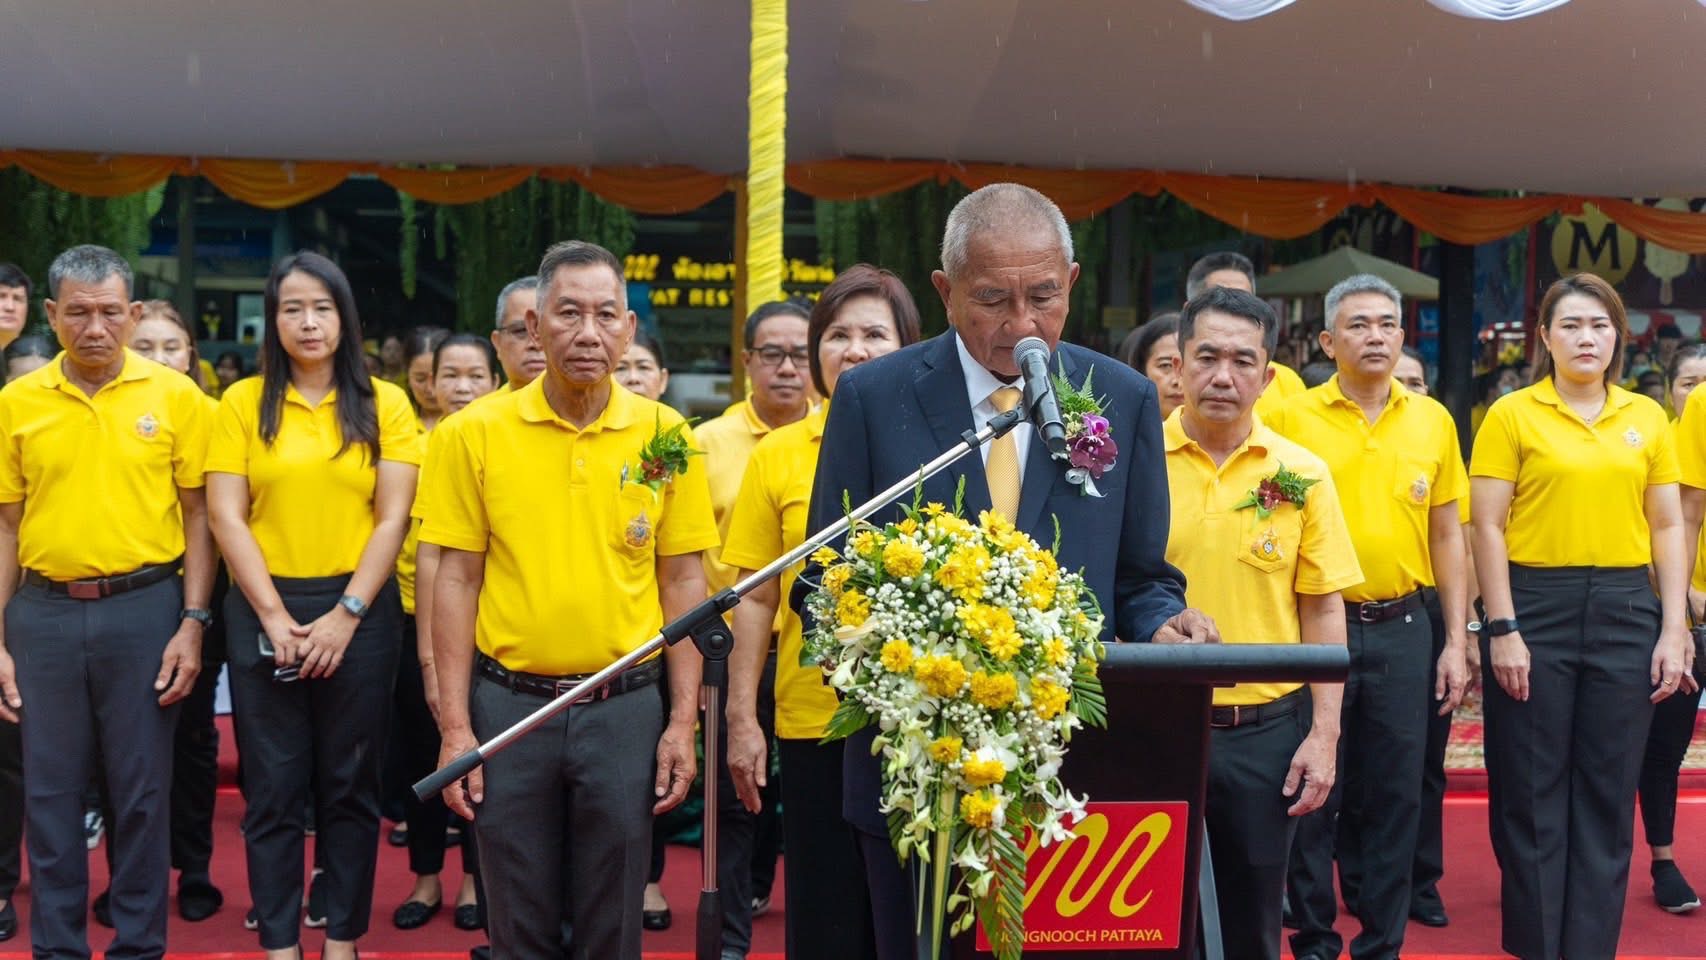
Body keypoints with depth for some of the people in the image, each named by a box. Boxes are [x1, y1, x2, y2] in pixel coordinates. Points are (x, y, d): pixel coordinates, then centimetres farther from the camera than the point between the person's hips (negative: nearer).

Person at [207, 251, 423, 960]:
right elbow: (226, 517, -2)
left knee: (350, 785, 8)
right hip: (265, 612, 0)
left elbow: (393, 519, -2)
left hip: (359, 612, 0)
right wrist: (275, 616, -10)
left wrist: (345, 615, -11)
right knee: (273, 787, 5)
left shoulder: (384, 404, 3)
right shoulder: (243, 403, 3)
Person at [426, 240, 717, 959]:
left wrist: (683, 721, -1)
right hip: (508, 704, 0)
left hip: (625, 706, 1)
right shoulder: (479, 431, -3)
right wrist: (455, 725, -4)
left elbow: (683, 582, 3)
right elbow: (455, 579, -1)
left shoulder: (665, 435, -1)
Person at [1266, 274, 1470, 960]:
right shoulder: (1291, 418, -3)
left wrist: (1456, 641, 7)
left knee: (1396, 793, 8)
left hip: (1402, 627, 3)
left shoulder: (1433, 421, 6)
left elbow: (1447, 535, 10)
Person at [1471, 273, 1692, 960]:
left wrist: (1674, 631, 2)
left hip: (1624, 608, 3)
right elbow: (1487, 526, -5)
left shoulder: (1646, 418, 8)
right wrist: (1502, 630, -11)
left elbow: (1668, 527, 9)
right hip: (1535, 605, -3)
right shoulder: (1512, 415, -1)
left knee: (1608, 789, 8)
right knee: (1532, 789, 4)